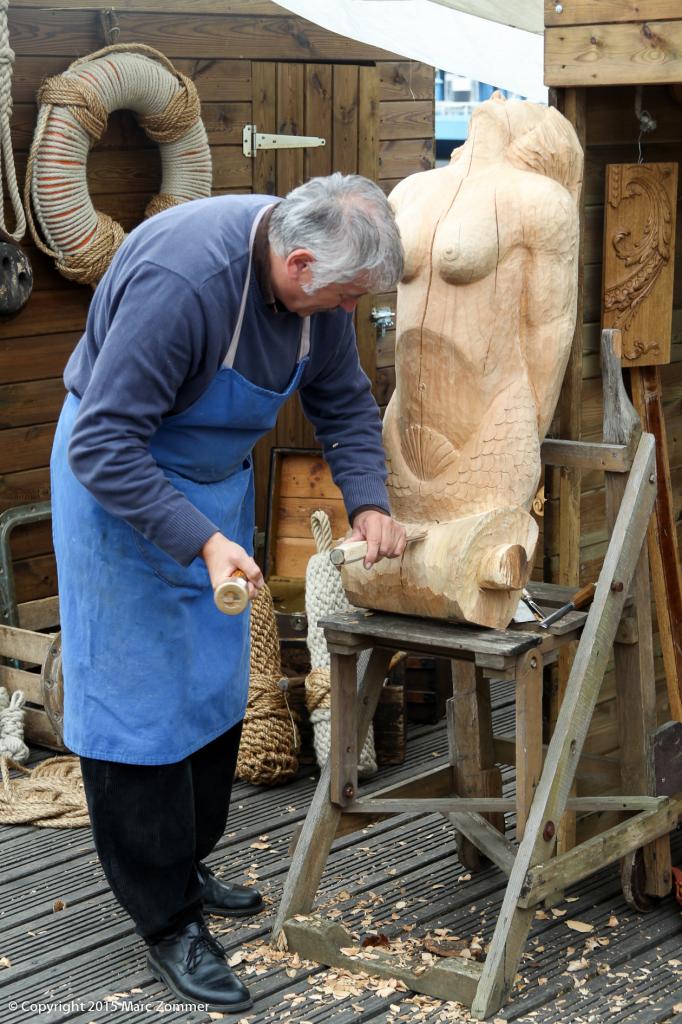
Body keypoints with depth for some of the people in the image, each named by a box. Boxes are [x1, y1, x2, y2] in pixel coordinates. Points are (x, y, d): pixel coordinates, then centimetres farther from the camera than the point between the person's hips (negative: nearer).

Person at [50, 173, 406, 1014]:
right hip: (119, 479, -8)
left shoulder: (312, 279, -12)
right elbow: (100, 447, -32)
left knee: (215, 688, 16)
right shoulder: (179, 281, -35)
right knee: (139, 701, -3)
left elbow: (343, 401, 5)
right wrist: (202, 543, -37)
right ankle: (165, 921, 6)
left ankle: (186, 867, 32)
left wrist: (367, 503, -9)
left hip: (218, 473, 8)